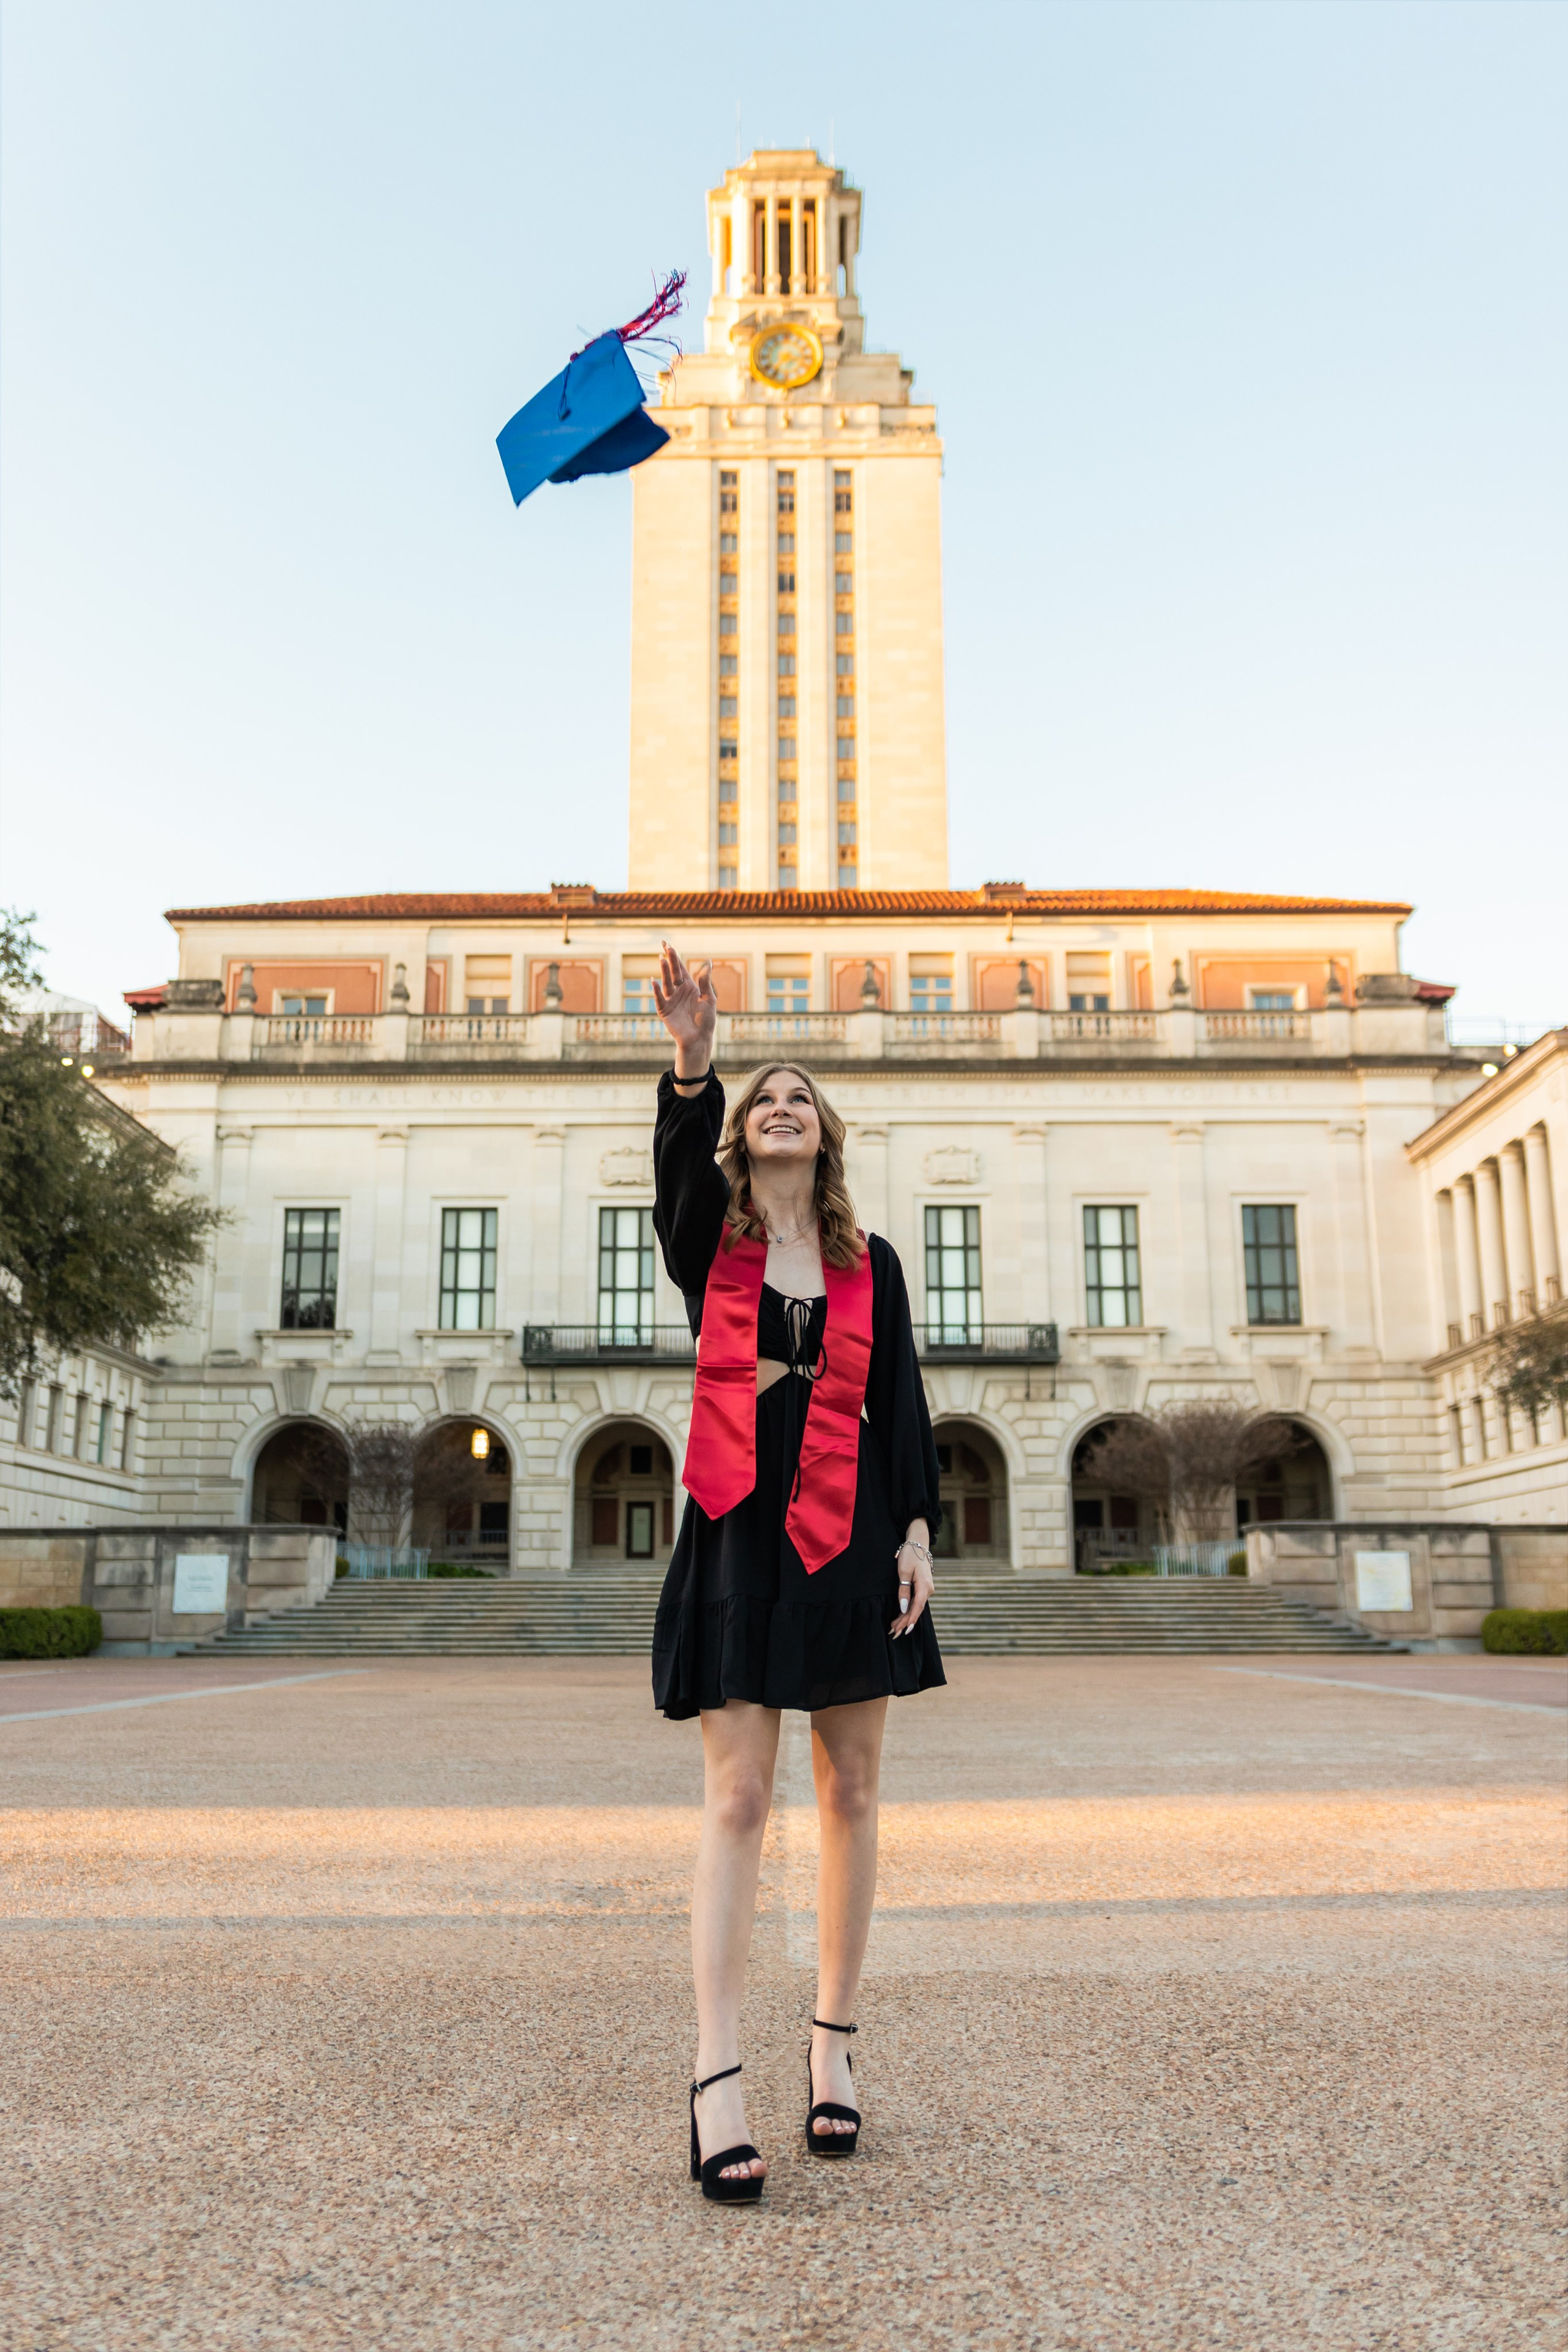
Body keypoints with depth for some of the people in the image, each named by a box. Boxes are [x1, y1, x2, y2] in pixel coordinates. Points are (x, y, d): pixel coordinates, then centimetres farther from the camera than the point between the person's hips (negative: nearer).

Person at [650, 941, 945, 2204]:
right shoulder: (709, 1238, 6)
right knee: (737, 1799, -7)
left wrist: (917, 1530, -2)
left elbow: (900, 1405, 7)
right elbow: (677, 1161, -16)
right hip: (738, 1531, -2)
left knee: (851, 1793, 6)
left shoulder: (870, 1262, 10)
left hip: (851, 1532, 2)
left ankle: (833, 2047, 19)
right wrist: (693, 1062, -35)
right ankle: (719, 2080, -7)